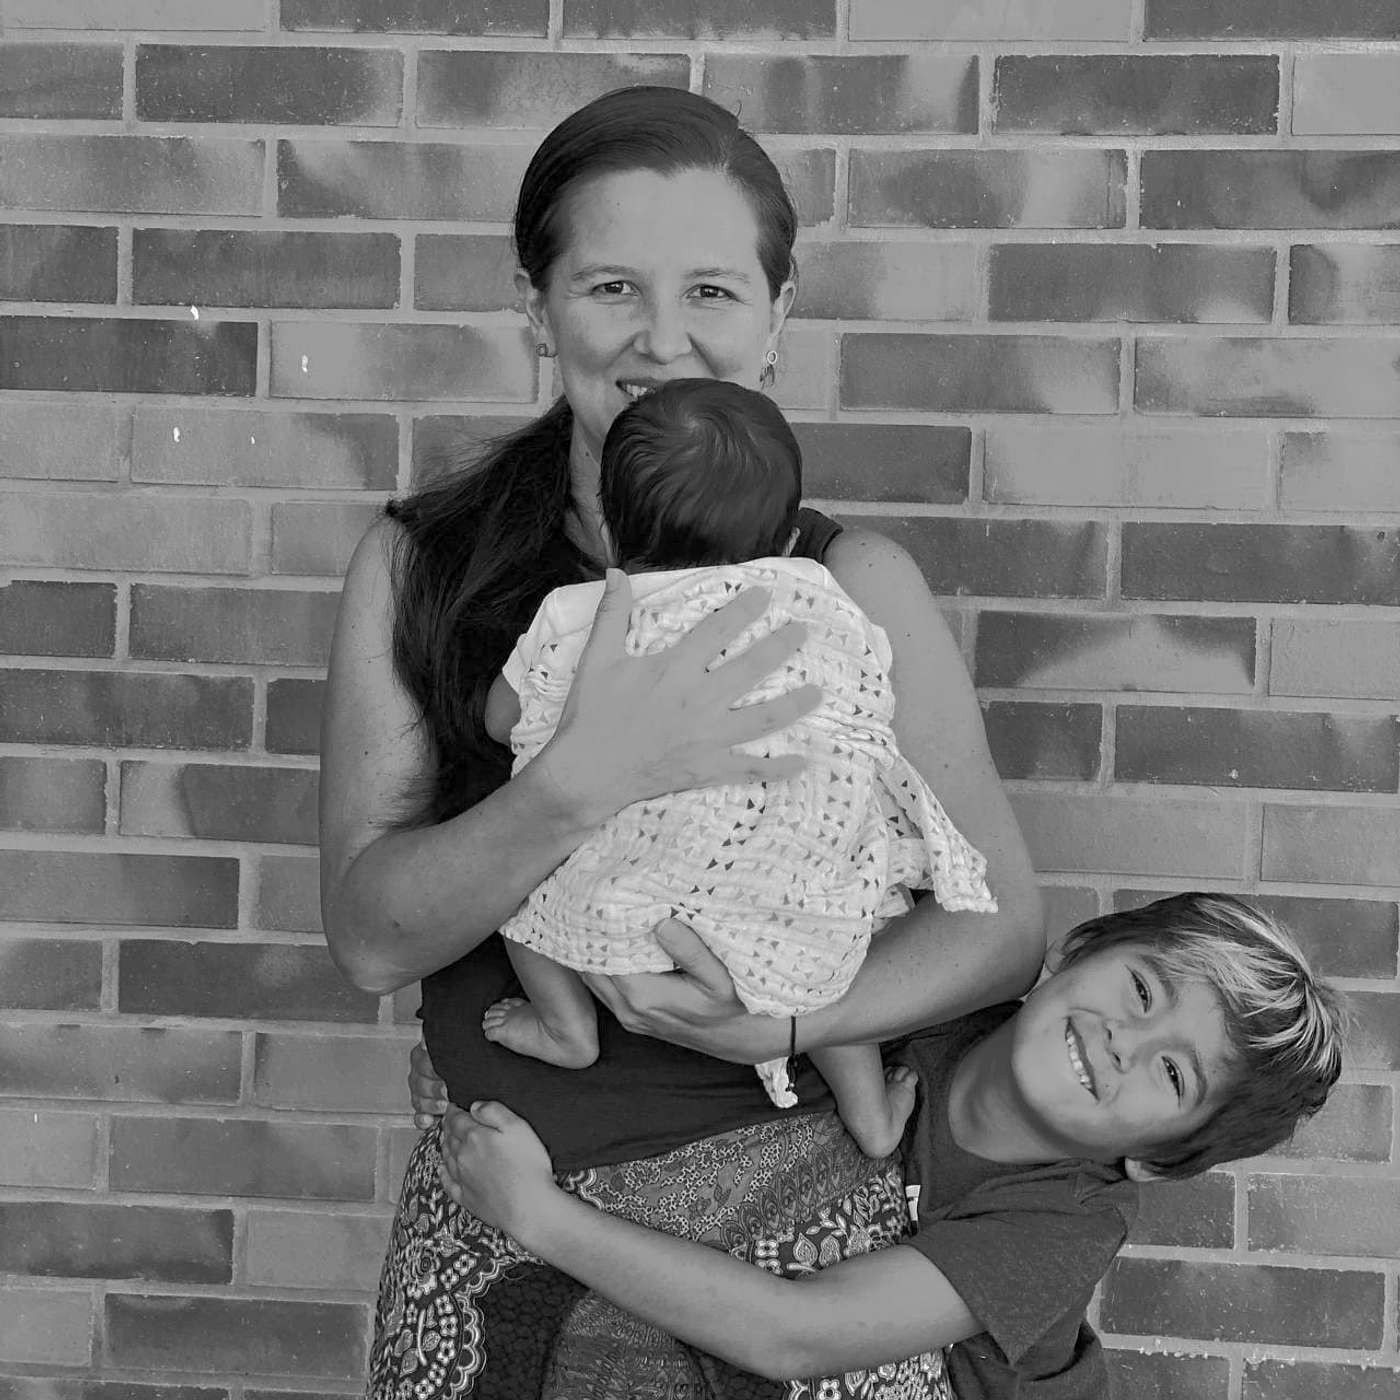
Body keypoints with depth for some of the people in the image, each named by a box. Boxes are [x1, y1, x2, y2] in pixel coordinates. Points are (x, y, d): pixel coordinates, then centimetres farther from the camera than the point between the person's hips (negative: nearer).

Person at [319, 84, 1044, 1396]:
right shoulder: (417, 565, -4)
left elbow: (1000, 918, -2)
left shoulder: (848, 587, -8)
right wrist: (585, 781, -27)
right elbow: (368, 933, -11)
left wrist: (786, 1018, -19)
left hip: (787, 1216, -1)